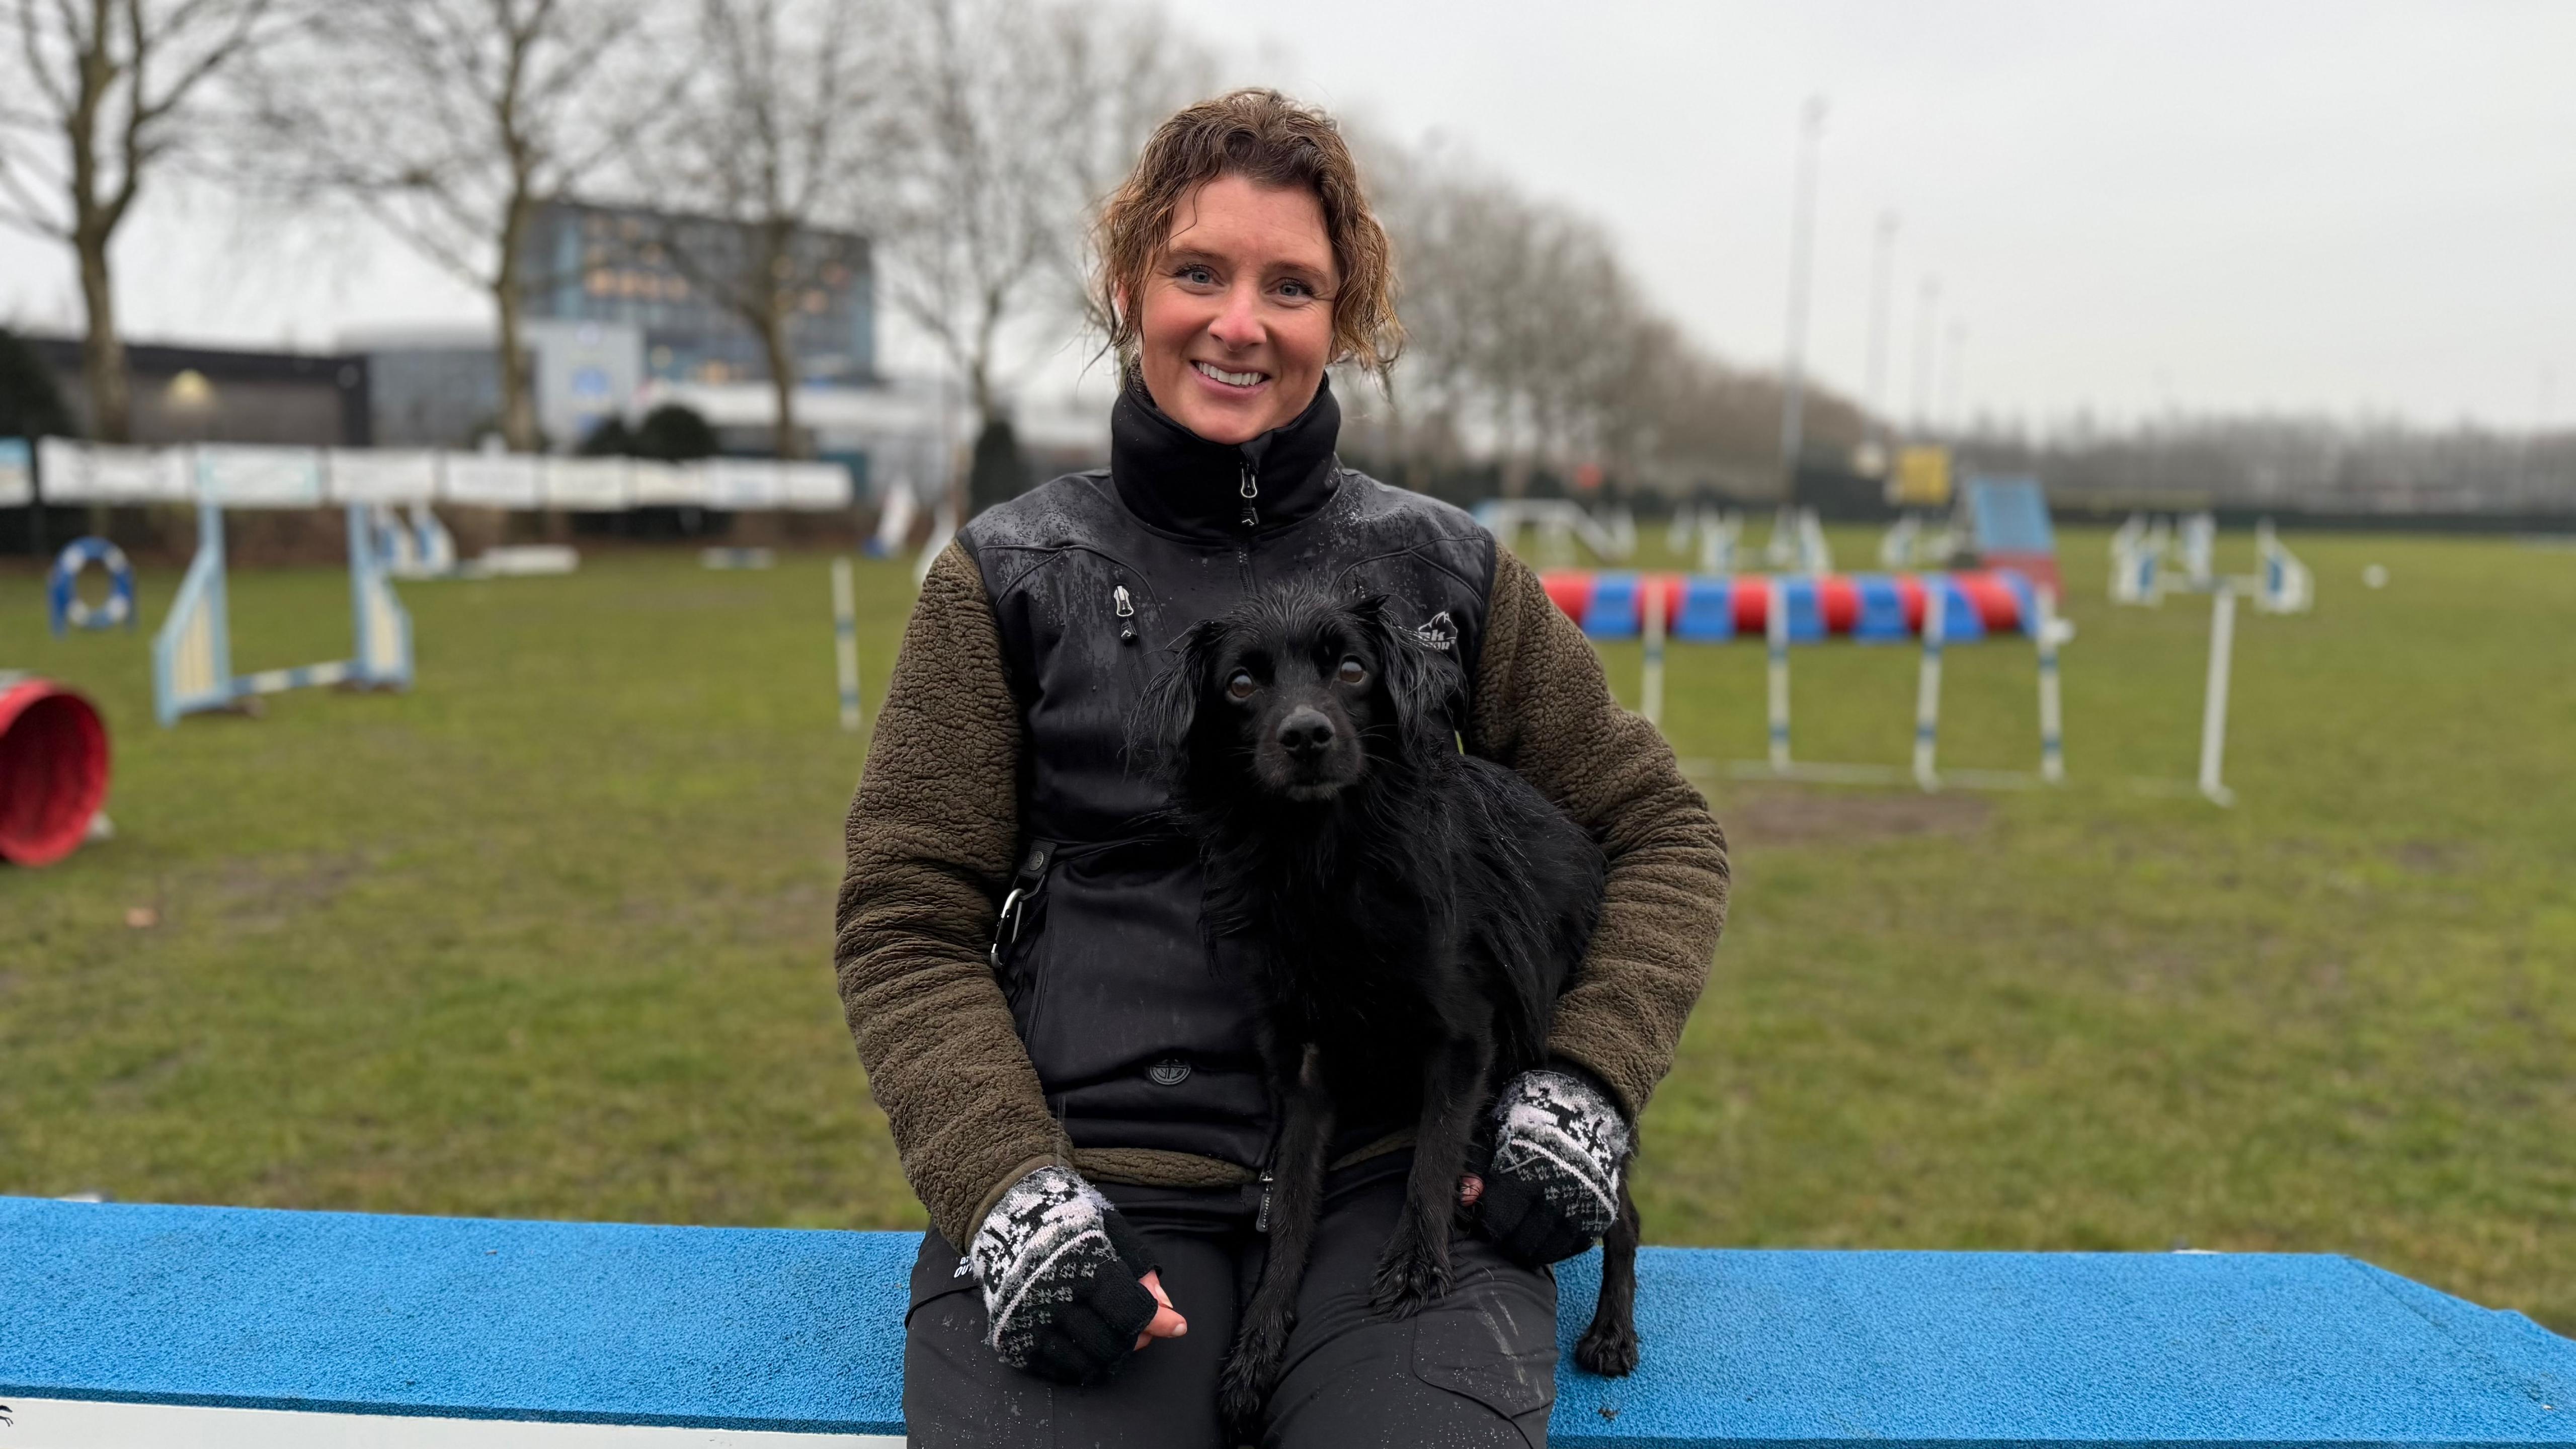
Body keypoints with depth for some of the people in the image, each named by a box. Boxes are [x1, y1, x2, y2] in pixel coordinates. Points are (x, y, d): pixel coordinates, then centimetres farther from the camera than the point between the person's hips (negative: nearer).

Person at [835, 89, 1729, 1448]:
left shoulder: (1444, 572, 8)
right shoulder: (1008, 578, 6)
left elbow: (1659, 829, 14)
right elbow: (908, 925, 4)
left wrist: (1585, 1086, -1)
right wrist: (1008, 1191, -12)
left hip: (1396, 1173, 1)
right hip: (1090, 1170, 0)